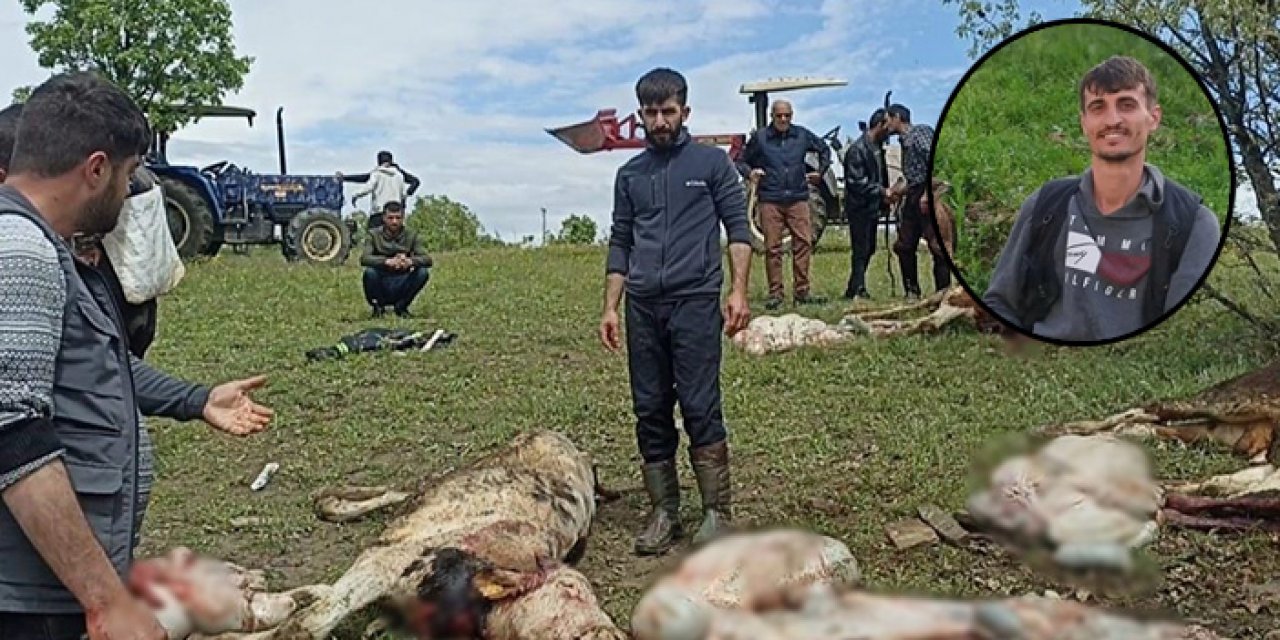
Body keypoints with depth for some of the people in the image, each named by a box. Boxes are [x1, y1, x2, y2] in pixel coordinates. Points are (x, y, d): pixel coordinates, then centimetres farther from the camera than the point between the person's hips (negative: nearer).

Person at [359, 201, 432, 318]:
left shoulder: (412, 235, 0)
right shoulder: (374, 235, -4)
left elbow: (428, 260, -11)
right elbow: (364, 259, -20)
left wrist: (410, 261, -34)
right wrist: (387, 261, -39)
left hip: (401, 288, 1)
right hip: (381, 286, -1)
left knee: (423, 273, -23)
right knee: (369, 272, -31)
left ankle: (401, 306, -2)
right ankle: (378, 307, -3)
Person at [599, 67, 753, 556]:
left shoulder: (712, 162, 6)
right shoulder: (630, 174, 16)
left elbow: (738, 227, 2)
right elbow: (620, 244, 17)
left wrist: (739, 291, -10)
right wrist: (610, 308, 11)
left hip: (695, 301, -4)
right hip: (642, 307, 4)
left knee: (701, 408, -8)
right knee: (650, 412, 5)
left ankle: (717, 512, 3)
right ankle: (663, 512, 15)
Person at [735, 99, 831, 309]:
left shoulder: (802, 135, 9)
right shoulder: (760, 137, 3)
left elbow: (824, 149, 26)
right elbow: (742, 161, 9)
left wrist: (820, 172, 15)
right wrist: (750, 173, -11)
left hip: (798, 199, 2)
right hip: (770, 200, -2)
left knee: (804, 242, -3)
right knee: (772, 248, -2)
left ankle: (802, 292, 5)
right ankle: (775, 293, 5)